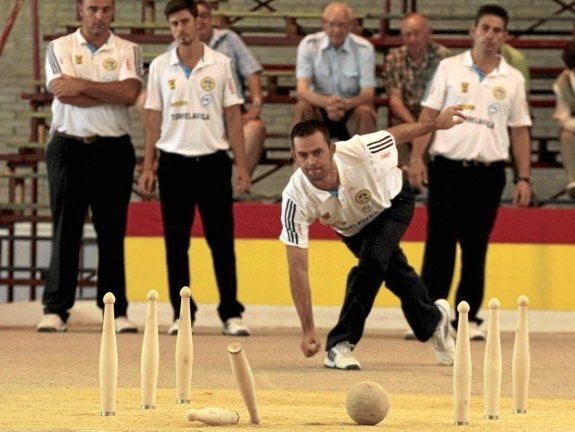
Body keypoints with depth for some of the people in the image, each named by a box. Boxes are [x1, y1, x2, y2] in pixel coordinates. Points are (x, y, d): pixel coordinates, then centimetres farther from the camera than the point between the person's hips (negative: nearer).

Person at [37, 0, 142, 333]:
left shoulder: (128, 51, 8)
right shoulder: (60, 48, 6)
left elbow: (129, 93, -10)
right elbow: (63, 94, -11)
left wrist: (82, 85, -11)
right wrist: (112, 94, -9)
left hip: (114, 150, 1)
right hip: (69, 147, -1)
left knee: (112, 232, 2)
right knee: (66, 230, -2)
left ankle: (117, 310, 5)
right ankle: (56, 309, -1)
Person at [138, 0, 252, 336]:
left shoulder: (220, 64, 3)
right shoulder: (160, 67, 6)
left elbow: (233, 116, 4)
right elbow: (154, 119, 8)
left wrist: (242, 166, -2)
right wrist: (148, 167, 1)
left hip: (213, 161, -1)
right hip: (174, 162, 1)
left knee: (222, 241, -3)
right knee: (176, 243, 4)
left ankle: (231, 313, 0)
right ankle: (182, 312, 10)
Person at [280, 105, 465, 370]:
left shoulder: (360, 152, -42)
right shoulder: (295, 198, -38)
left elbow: (396, 135, -18)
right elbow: (297, 268, -33)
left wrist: (436, 124, 0)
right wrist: (308, 331, -35)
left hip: (393, 202, -2)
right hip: (353, 228, 2)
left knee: (372, 261, -26)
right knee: (397, 275, 13)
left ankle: (341, 344, -15)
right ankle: (433, 321, 44)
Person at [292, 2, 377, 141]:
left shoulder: (364, 48, -6)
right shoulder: (308, 45, -7)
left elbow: (368, 94, -12)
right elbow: (301, 91, -16)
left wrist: (346, 104, -36)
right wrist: (326, 102, -39)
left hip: (351, 110, 0)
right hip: (319, 110, 0)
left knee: (365, 112, -32)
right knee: (301, 109, -31)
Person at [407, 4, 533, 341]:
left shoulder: (513, 80, 8)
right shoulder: (449, 68, 5)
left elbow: (520, 132, 9)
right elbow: (429, 115, 3)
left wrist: (524, 178, 3)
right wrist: (417, 158, -7)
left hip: (488, 174, 1)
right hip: (448, 169, -1)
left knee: (475, 250, 5)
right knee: (439, 245, -2)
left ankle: (468, 318, 10)